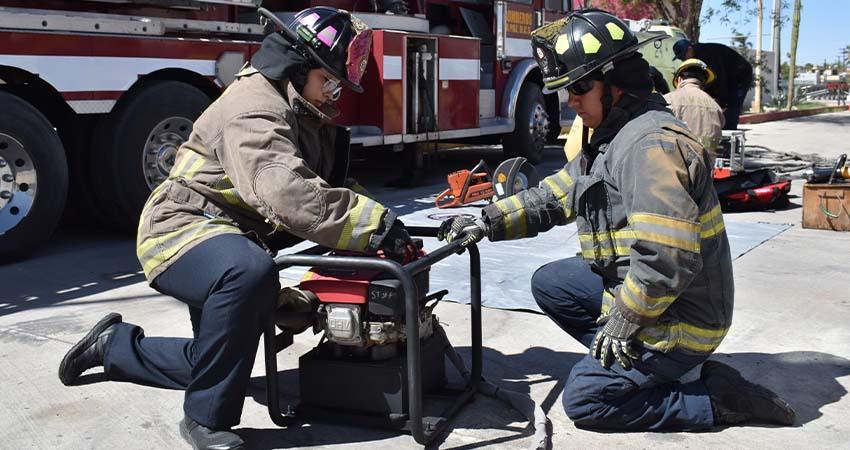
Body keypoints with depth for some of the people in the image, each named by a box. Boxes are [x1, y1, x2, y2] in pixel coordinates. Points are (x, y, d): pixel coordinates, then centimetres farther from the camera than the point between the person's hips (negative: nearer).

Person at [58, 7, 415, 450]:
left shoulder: (305, 114, 10)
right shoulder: (255, 109, -23)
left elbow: (325, 185, 8)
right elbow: (285, 193, -40)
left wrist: (367, 215, -9)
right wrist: (373, 223, -42)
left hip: (229, 240, 10)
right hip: (182, 230, -10)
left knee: (213, 360, 17)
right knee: (250, 273, -41)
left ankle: (113, 344, 37)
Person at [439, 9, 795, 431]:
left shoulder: (653, 144, -26)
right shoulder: (609, 138, 8)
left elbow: (664, 261, -32)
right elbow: (553, 196, 15)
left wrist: (620, 323, -20)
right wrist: (488, 223, 4)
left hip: (679, 319, -10)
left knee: (584, 399, -6)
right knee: (549, 283, 14)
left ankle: (719, 397, -1)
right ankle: (628, 362, 13)